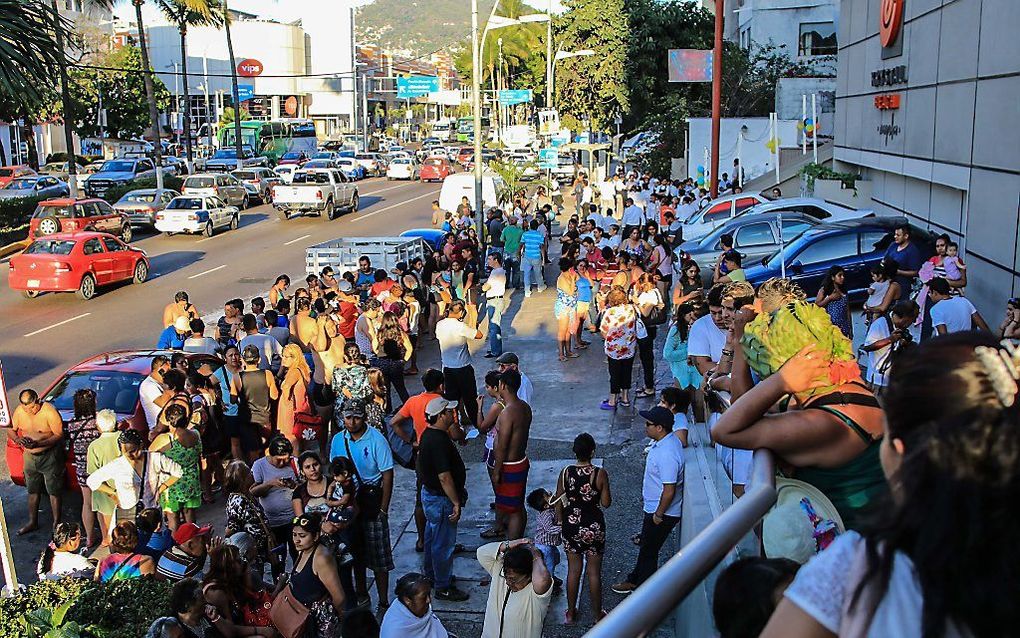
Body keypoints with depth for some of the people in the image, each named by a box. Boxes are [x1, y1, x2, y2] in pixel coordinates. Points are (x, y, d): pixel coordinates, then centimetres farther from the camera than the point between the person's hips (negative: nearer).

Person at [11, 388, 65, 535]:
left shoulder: (49, 412, -22)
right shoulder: (19, 411, -6)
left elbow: (59, 435, -20)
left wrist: (38, 444, -31)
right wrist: (18, 439, -17)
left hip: (49, 456, -6)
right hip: (30, 456, 6)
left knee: (53, 492, 3)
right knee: (32, 491, 18)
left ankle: (56, 524, 14)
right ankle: (32, 522, 32)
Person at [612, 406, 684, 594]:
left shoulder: (667, 454, -33)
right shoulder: (665, 441, -1)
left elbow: (669, 491, -29)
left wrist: (658, 515, -17)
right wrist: (645, 495, 22)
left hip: (663, 513, -9)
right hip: (653, 506, 9)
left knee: (648, 551, 9)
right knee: (646, 545, 25)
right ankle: (635, 580, 43)